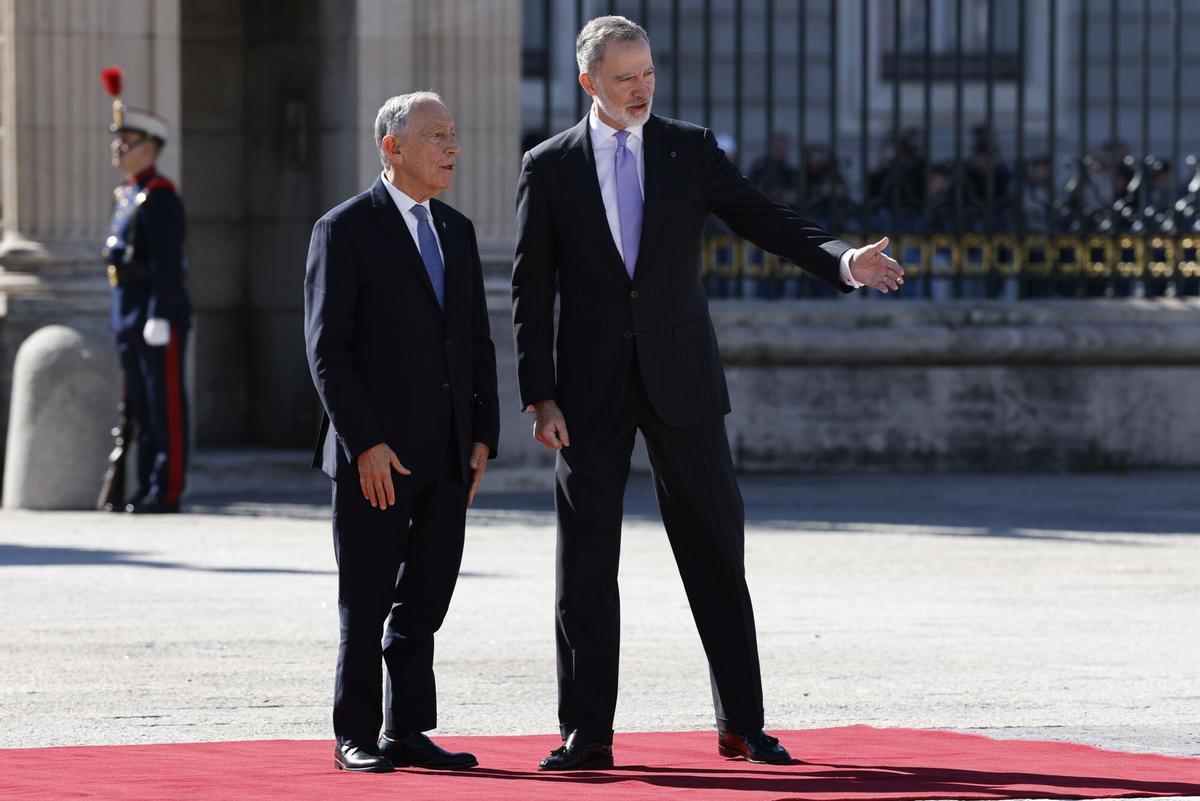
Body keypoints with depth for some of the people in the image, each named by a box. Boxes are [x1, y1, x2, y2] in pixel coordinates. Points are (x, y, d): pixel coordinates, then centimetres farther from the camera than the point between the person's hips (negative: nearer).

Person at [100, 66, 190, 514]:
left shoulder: (160, 197, -12)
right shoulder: (126, 195, 17)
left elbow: (167, 264, -18)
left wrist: (160, 316, -22)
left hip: (157, 311, -10)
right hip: (127, 312, 10)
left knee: (165, 406, -5)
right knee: (141, 408, 11)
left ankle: (166, 492, -4)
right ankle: (147, 489, 15)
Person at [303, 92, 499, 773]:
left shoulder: (457, 231, 15)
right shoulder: (346, 230, -5)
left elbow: (479, 343, 17)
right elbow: (327, 348, -10)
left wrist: (483, 436, 7)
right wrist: (365, 445, -16)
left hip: (447, 455, 6)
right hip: (375, 453, -6)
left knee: (426, 599, 6)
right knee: (366, 603, 1)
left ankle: (407, 732, 13)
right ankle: (357, 737, 8)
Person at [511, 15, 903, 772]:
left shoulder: (691, 149, 4)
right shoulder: (549, 167, 2)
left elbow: (768, 221, -2)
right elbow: (532, 291, 1)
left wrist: (844, 260, -20)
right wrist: (540, 397, -6)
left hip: (681, 379, 1)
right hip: (591, 389, -1)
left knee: (717, 553, 3)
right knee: (587, 565, 1)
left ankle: (742, 723, 11)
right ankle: (588, 734, 6)